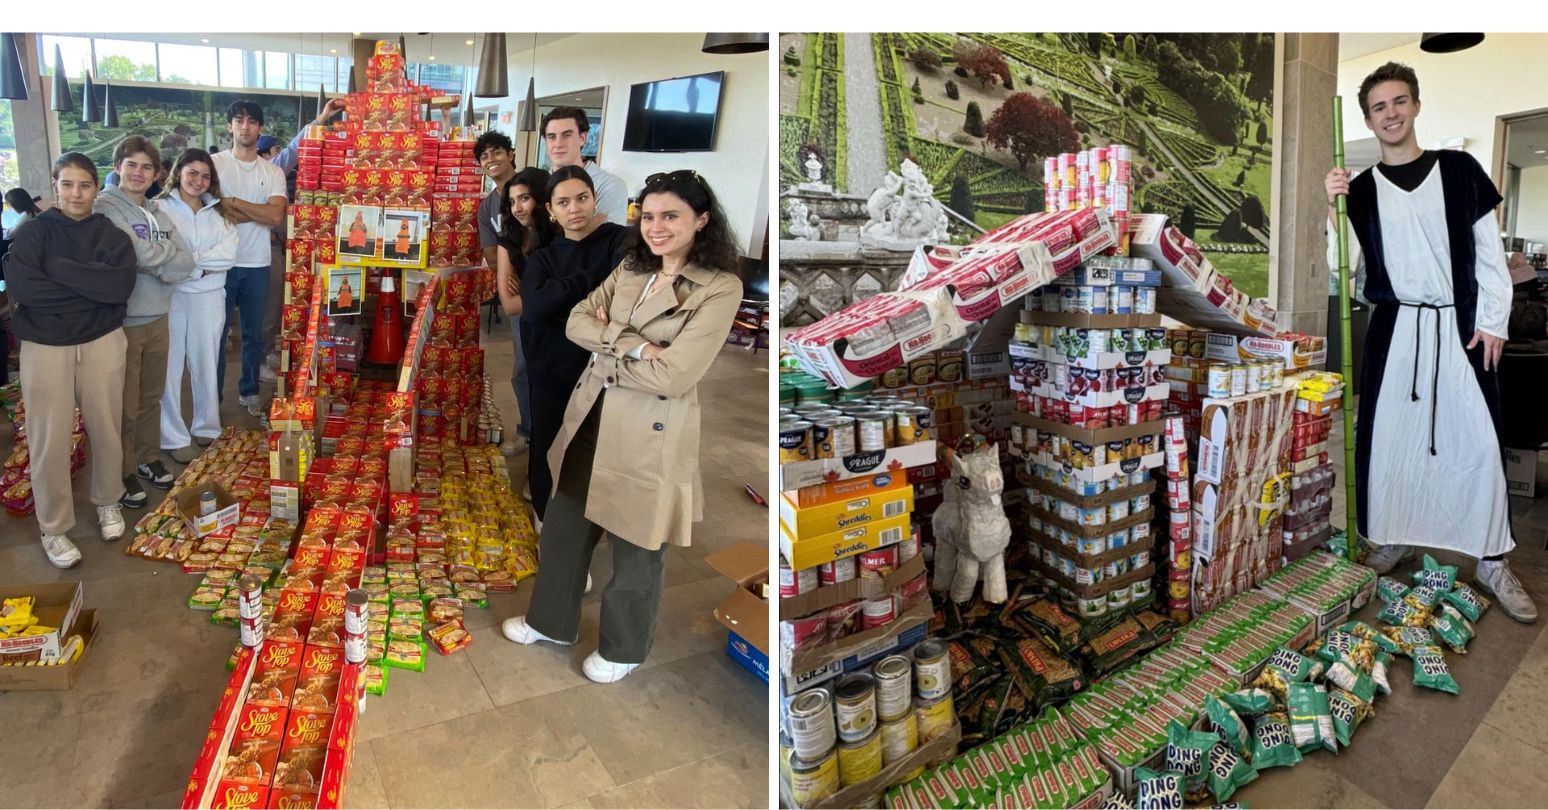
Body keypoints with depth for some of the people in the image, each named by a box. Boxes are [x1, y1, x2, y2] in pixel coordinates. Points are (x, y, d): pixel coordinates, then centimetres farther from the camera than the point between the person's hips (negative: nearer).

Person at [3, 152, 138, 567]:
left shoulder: (112, 234, 3)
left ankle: (108, 502, 36)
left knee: (106, 429, 13)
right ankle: (54, 528, 18)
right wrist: (92, 288, -15)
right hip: (45, 347, -1)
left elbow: (121, 285, -15)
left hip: (102, 343, 1)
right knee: (50, 440, 3)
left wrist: (58, 268, -15)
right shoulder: (33, 231, -1)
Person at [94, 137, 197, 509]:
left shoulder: (158, 213, 11)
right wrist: (167, 251, -4)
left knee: (151, 397, 18)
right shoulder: (105, 207, -9)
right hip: (121, 321, -6)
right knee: (125, 405, 4)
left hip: (157, 318, 6)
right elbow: (137, 253, -21)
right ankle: (123, 473, 19)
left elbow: (186, 263, 1)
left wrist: (152, 262, -13)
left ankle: (148, 458, 34)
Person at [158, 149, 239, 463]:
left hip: (210, 297, 3)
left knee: (206, 365, 13)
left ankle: (206, 427, 27)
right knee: (171, 368, 2)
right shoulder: (161, 208, -3)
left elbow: (228, 256, -4)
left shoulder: (219, 213, 9)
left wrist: (189, 258, -12)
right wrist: (204, 266, -13)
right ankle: (174, 438, 10)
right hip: (172, 296, -3)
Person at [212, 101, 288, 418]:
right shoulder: (215, 163, -1)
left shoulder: (273, 172, 6)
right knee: (216, 333, 5)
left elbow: (277, 216, -10)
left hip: (257, 265, 3)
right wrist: (257, 213, -12)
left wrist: (232, 202, -13)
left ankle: (249, 391, 27)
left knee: (254, 333, 13)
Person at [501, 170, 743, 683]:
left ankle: (623, 649, 38)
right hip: (591, 421, 7)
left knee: (635, 554, 12)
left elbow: (672, 375, -23)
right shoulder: (630, 270, 6)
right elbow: (576, 321, -3)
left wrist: (607, 352, -9)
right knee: (563, 527, 22)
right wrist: (632, 344, -19)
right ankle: (551, 621, 47)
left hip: (649, 437, -7)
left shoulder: (721, 289, -16)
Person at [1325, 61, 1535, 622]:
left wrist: (1492, 322, -3)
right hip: (1394, 329, 1)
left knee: (1478, 441, -3)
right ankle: (1391, 540, 19)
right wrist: (1334, 210, -16)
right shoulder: (1361, 189, 6)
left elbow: (1489, 251, 4)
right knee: (1387, 436, 4)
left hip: (1461, 327, -1)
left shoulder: (1460, 171, 5)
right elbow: (1345, 266, -4)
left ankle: (1491, 561, 8)